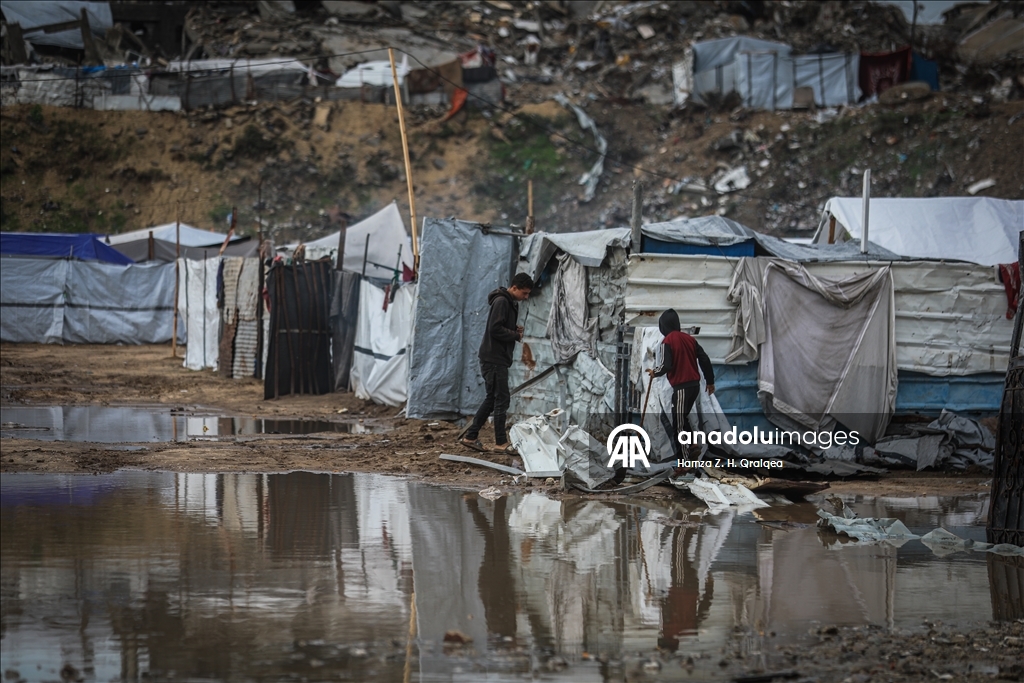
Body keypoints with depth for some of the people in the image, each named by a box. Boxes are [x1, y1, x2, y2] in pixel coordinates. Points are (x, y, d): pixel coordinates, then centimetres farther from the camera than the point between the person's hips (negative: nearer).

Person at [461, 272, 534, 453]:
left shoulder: (510, 303, 16)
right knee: (501, 399, -7)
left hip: (499, 358, 10)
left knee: (492, 398, 13)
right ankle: (501, 442, -2)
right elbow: (495, 329, -22)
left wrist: (515, 330, 4)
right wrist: (516, 335, -11)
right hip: (493, 358, -10)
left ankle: (471, 437, 17)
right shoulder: (501, 302, -15)